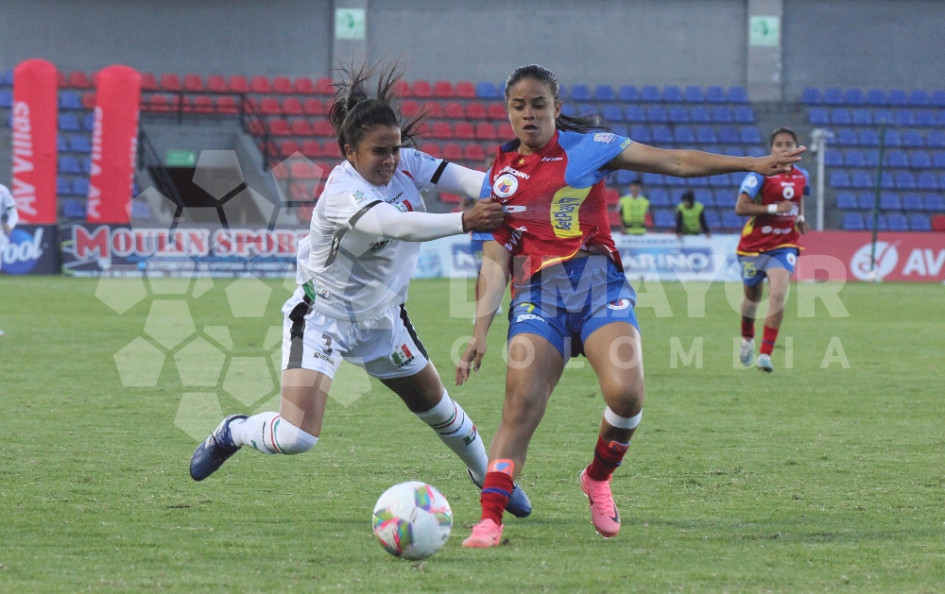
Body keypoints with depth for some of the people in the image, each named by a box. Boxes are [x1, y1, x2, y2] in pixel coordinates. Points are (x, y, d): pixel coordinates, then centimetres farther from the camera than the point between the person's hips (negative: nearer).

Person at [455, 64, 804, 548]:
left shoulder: (586, 147, 8)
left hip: (598, 284, -1)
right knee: (520, 404, -17)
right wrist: (480, 332, -2)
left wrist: (753, 164, 2)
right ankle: (489, 520, -19)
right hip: (538, 294, 1)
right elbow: (495, 260, 9)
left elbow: (675, 162, 8)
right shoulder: (500, 176, 13)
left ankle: (598, 479, 6)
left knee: (625, 391, -23)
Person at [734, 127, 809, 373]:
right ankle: (747, 339, 47)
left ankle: (765, 354, -19)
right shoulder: (760, 174, -12)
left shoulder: (801, 176, 3)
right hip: (754, 245, -2)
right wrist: (774, 208, -23)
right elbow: (740, 208, -18)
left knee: (779, 294, -20)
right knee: (753, 296, 16)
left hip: (784, 245, 2)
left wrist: (800, 218, 7)